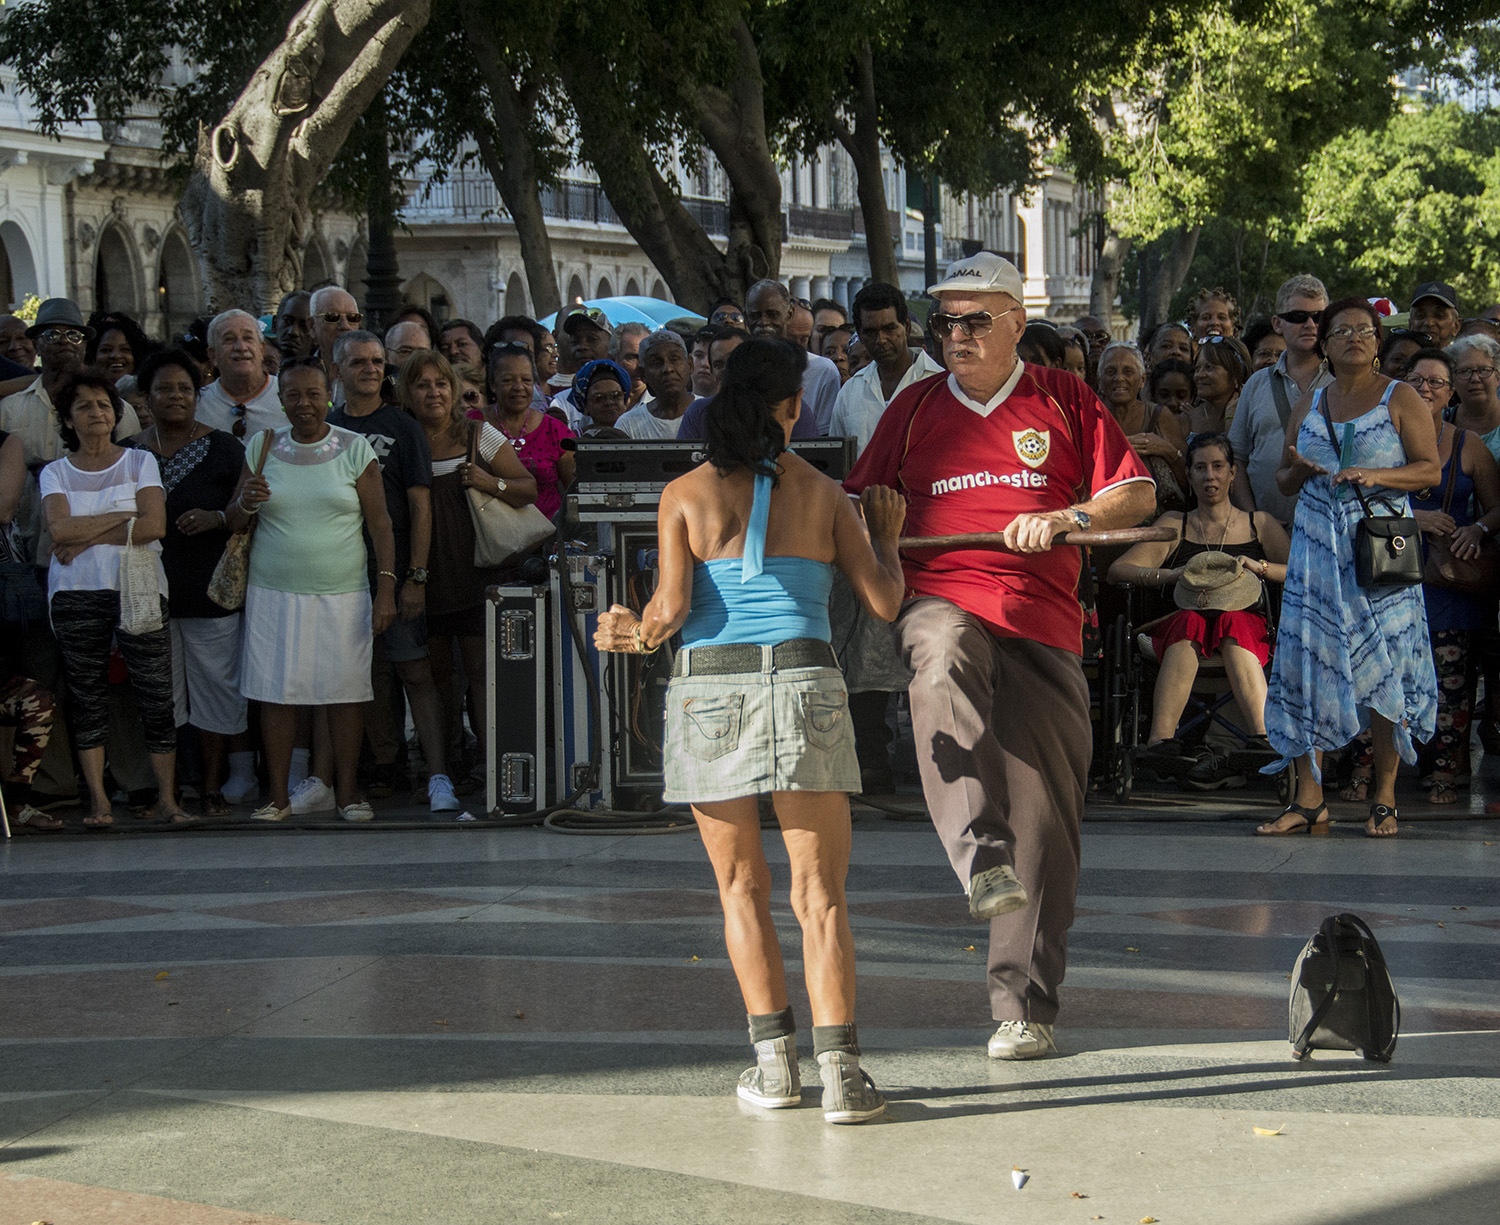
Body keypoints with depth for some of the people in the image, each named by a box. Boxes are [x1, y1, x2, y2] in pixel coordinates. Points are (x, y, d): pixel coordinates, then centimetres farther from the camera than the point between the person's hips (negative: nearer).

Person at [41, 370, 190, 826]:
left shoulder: (140, 462, 9)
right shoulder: (55, 473, 9)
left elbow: (154, 526, -5)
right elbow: (60, 529, -8)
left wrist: (89, 536, -7)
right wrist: (125, 515, -8)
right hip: (76, 595, 1)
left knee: (157, 695, -6)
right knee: (88, 695, 1)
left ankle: (166, 799, -4)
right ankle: (98, 800, 5)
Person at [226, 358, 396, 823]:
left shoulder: (355, 449, 3)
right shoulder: (261, 448, 8)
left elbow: (379, 523, 2)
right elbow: (234, 523, 12)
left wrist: (386, 588, -6)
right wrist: (245, 503, -11)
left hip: (342, 594, -1)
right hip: (274, 593, 1)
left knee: (346, 689, -1)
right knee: (276, 692, 0)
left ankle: (347, 793, 10)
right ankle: (278, 796, 8)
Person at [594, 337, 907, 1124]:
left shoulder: (685, 495, 3)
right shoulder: (822, 493, 7)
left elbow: (672, 609, -6)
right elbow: (883, 602, 7)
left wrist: (637, 635, 15)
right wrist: (886, 540, 25)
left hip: (710, 689, 0)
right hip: (804, 686, 0)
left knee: (742, 887, 15)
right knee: (820, 895, 0)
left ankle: (774, 1057, 9)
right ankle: (839, 1069, -11)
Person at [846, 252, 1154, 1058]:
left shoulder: (1063, 401, 12)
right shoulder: (916, 407, 16)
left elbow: (1137, 494, 9)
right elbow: (859, 503, 23)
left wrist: (1064, 519, -9)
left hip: (1042, 624, 0)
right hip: (941, 602, 0)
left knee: (1041, 814, -3)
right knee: (942, 659, -39)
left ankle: (1024, 1005, 7)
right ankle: (983, 860, -52)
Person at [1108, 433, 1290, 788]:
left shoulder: (1258, 524, 20)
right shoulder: (1174, 525, 20)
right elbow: (1118, 569, 6)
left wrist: (1260, 567, -9)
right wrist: (1171, 575, -11)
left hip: (1248, 629, 0)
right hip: (1182, 633, 0)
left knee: (1234, 624, -37)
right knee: (1189, 621, -37)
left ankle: (1263, 738, -55)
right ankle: (1161, 739, -56)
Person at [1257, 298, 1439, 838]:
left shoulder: (1400, 399, 4)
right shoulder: (1309, 405, 16)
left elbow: (1430, 469, -2)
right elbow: (1285, 484, 20)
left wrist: (1376, 476, -17)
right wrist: (1299, 469, -3)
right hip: (1318, 545, 3)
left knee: (1385, 668, -6)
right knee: (1307, 658, -5)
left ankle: (1384, 797, 3)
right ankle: (1308, 798, 0)